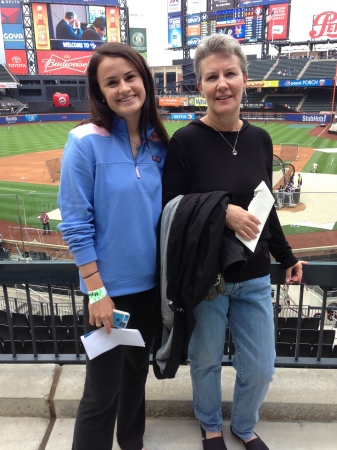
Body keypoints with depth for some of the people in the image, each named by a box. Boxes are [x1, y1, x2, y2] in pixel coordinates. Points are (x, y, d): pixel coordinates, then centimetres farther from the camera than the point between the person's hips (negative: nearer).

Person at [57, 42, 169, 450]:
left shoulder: (159, 143, 0)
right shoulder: (85, 142, -14)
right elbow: (75, 224, -14)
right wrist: (97, 290, -15)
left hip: (150, 282, 5)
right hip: (109, 287, -5)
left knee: (137, 370, 23)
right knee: (102, 390, 7)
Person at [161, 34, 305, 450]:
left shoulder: (260, 139, 1)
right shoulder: (185, 141, -13)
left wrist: (285, 257, 17)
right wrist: (221, 211, -24)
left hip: (254, 277, 5)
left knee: (260, 368, 16)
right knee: (206, 362, 16)